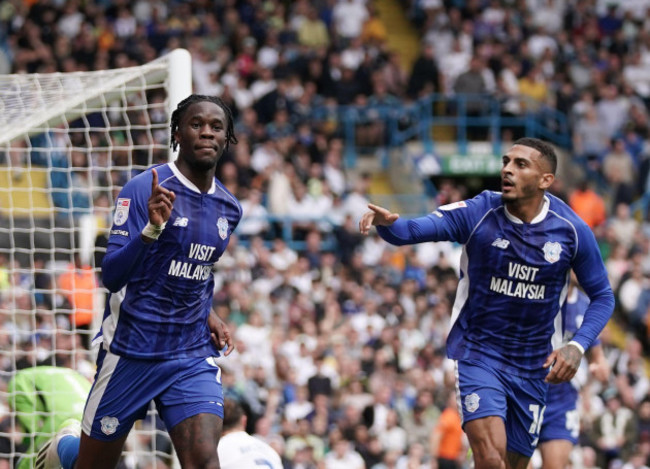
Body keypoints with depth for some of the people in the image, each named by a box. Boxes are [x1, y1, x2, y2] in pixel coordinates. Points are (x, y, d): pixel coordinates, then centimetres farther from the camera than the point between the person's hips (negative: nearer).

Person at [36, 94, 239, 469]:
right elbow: (112, 276, -19)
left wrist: (207, 314, 9)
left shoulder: (229, 209, 7)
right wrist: (152, 228, -34)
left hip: (193, 356, 4)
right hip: (132, 350, -4)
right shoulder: (144, 190, -12)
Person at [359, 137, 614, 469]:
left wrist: (577, 347, -12)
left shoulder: (571, 230, -7)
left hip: (532, 367, 3)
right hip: (478, 354, -3)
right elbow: (413, 230, -23)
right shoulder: (478, 213, -12)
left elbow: (603, 296, 3)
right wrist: (387, 223, -47)